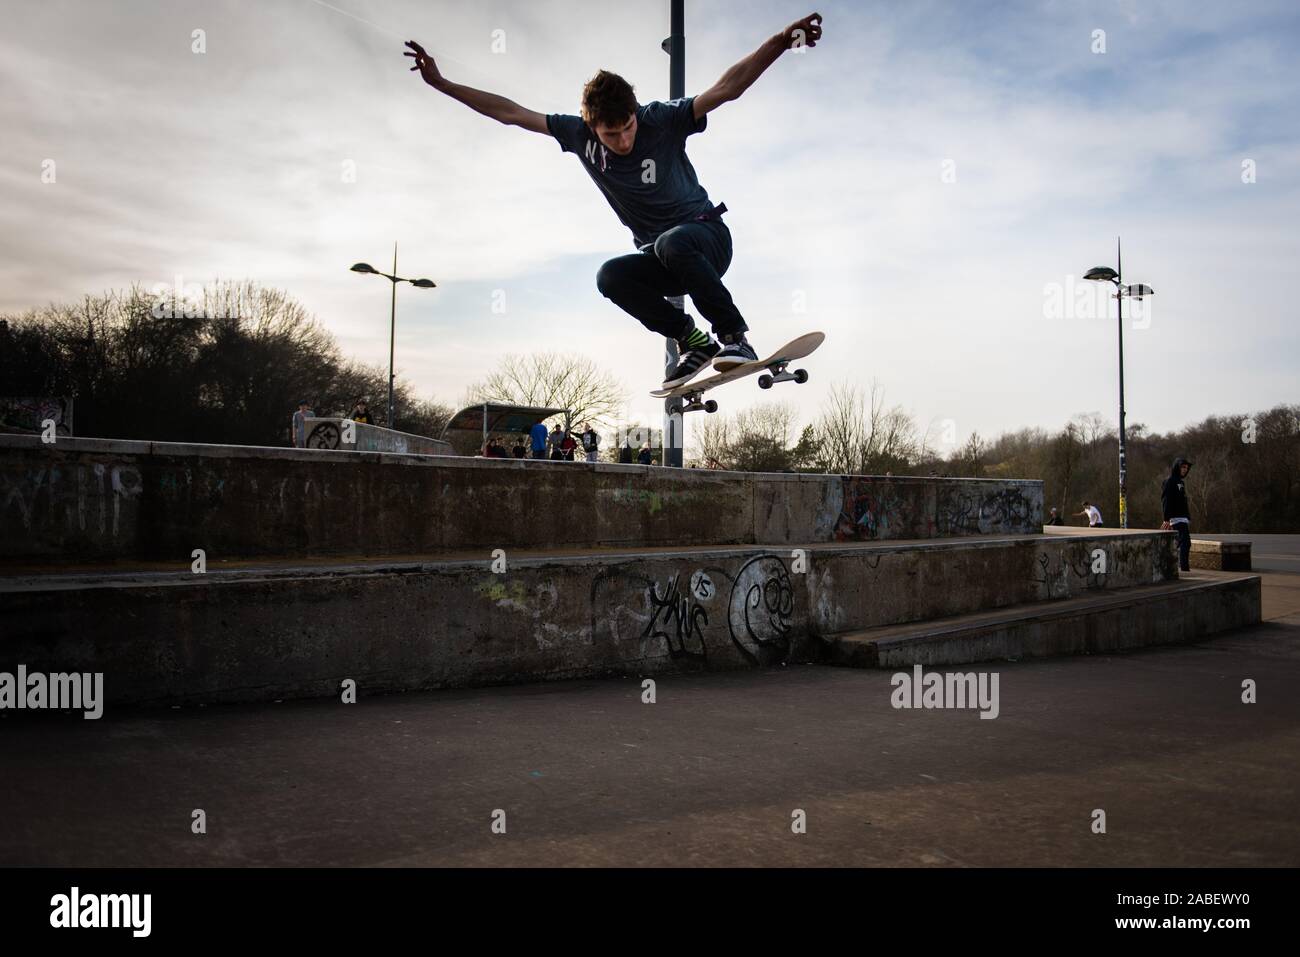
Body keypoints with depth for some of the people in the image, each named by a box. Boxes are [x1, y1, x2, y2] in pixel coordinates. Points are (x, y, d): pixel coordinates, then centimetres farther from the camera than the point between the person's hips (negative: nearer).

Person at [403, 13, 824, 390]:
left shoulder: (663, 120, -15)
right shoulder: (578, 134, -4)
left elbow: (727, 87, -25)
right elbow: (509, 112, 1)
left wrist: (781, 41, -39)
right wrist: (441, 83, 1)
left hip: (707, 238, -4)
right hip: (659, 258, 5)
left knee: (672, 242, -38)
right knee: (610, 277, -26)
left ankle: (735, 337, -25)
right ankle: (692, 341, -11)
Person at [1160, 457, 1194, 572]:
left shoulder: (1181, 482, 21)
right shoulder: (1169, 482, -8)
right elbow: (1166, 501, -15)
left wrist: (1188, 518, 21)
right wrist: (1167, 519, -21)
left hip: (1183, 518, 9)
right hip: (1176, 518, -9)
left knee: (1179, 543, 10)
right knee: (1185, 543, -16)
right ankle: (1184, 568, -19)